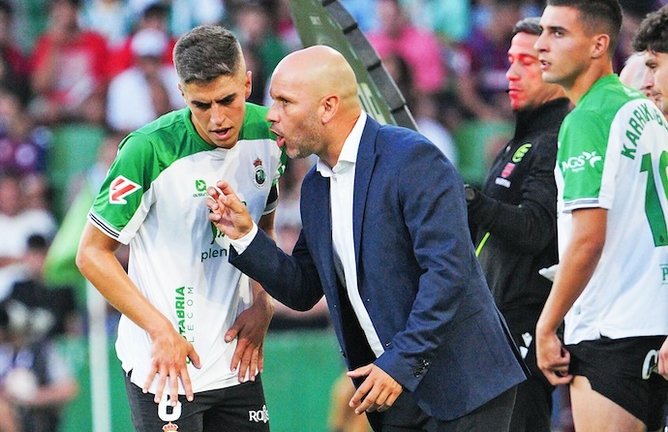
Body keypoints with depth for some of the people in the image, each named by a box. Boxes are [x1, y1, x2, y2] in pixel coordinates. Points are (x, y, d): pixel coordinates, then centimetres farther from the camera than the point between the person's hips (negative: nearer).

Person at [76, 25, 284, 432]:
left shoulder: (266, 134, -2)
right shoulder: (149, 150, -18)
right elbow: (92, 253, -11)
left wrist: (262, 304, 2)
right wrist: (161, 330, -17)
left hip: (237, 361, 5)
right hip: (163, 367, -5)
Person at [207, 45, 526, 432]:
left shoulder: (412, 159, -14)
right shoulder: (316, 186, 12)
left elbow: (448, 269, -21)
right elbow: (303, 291, 15)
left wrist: (401, 363, -22)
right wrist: (245, 235, 0)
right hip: (395, 386, 8)